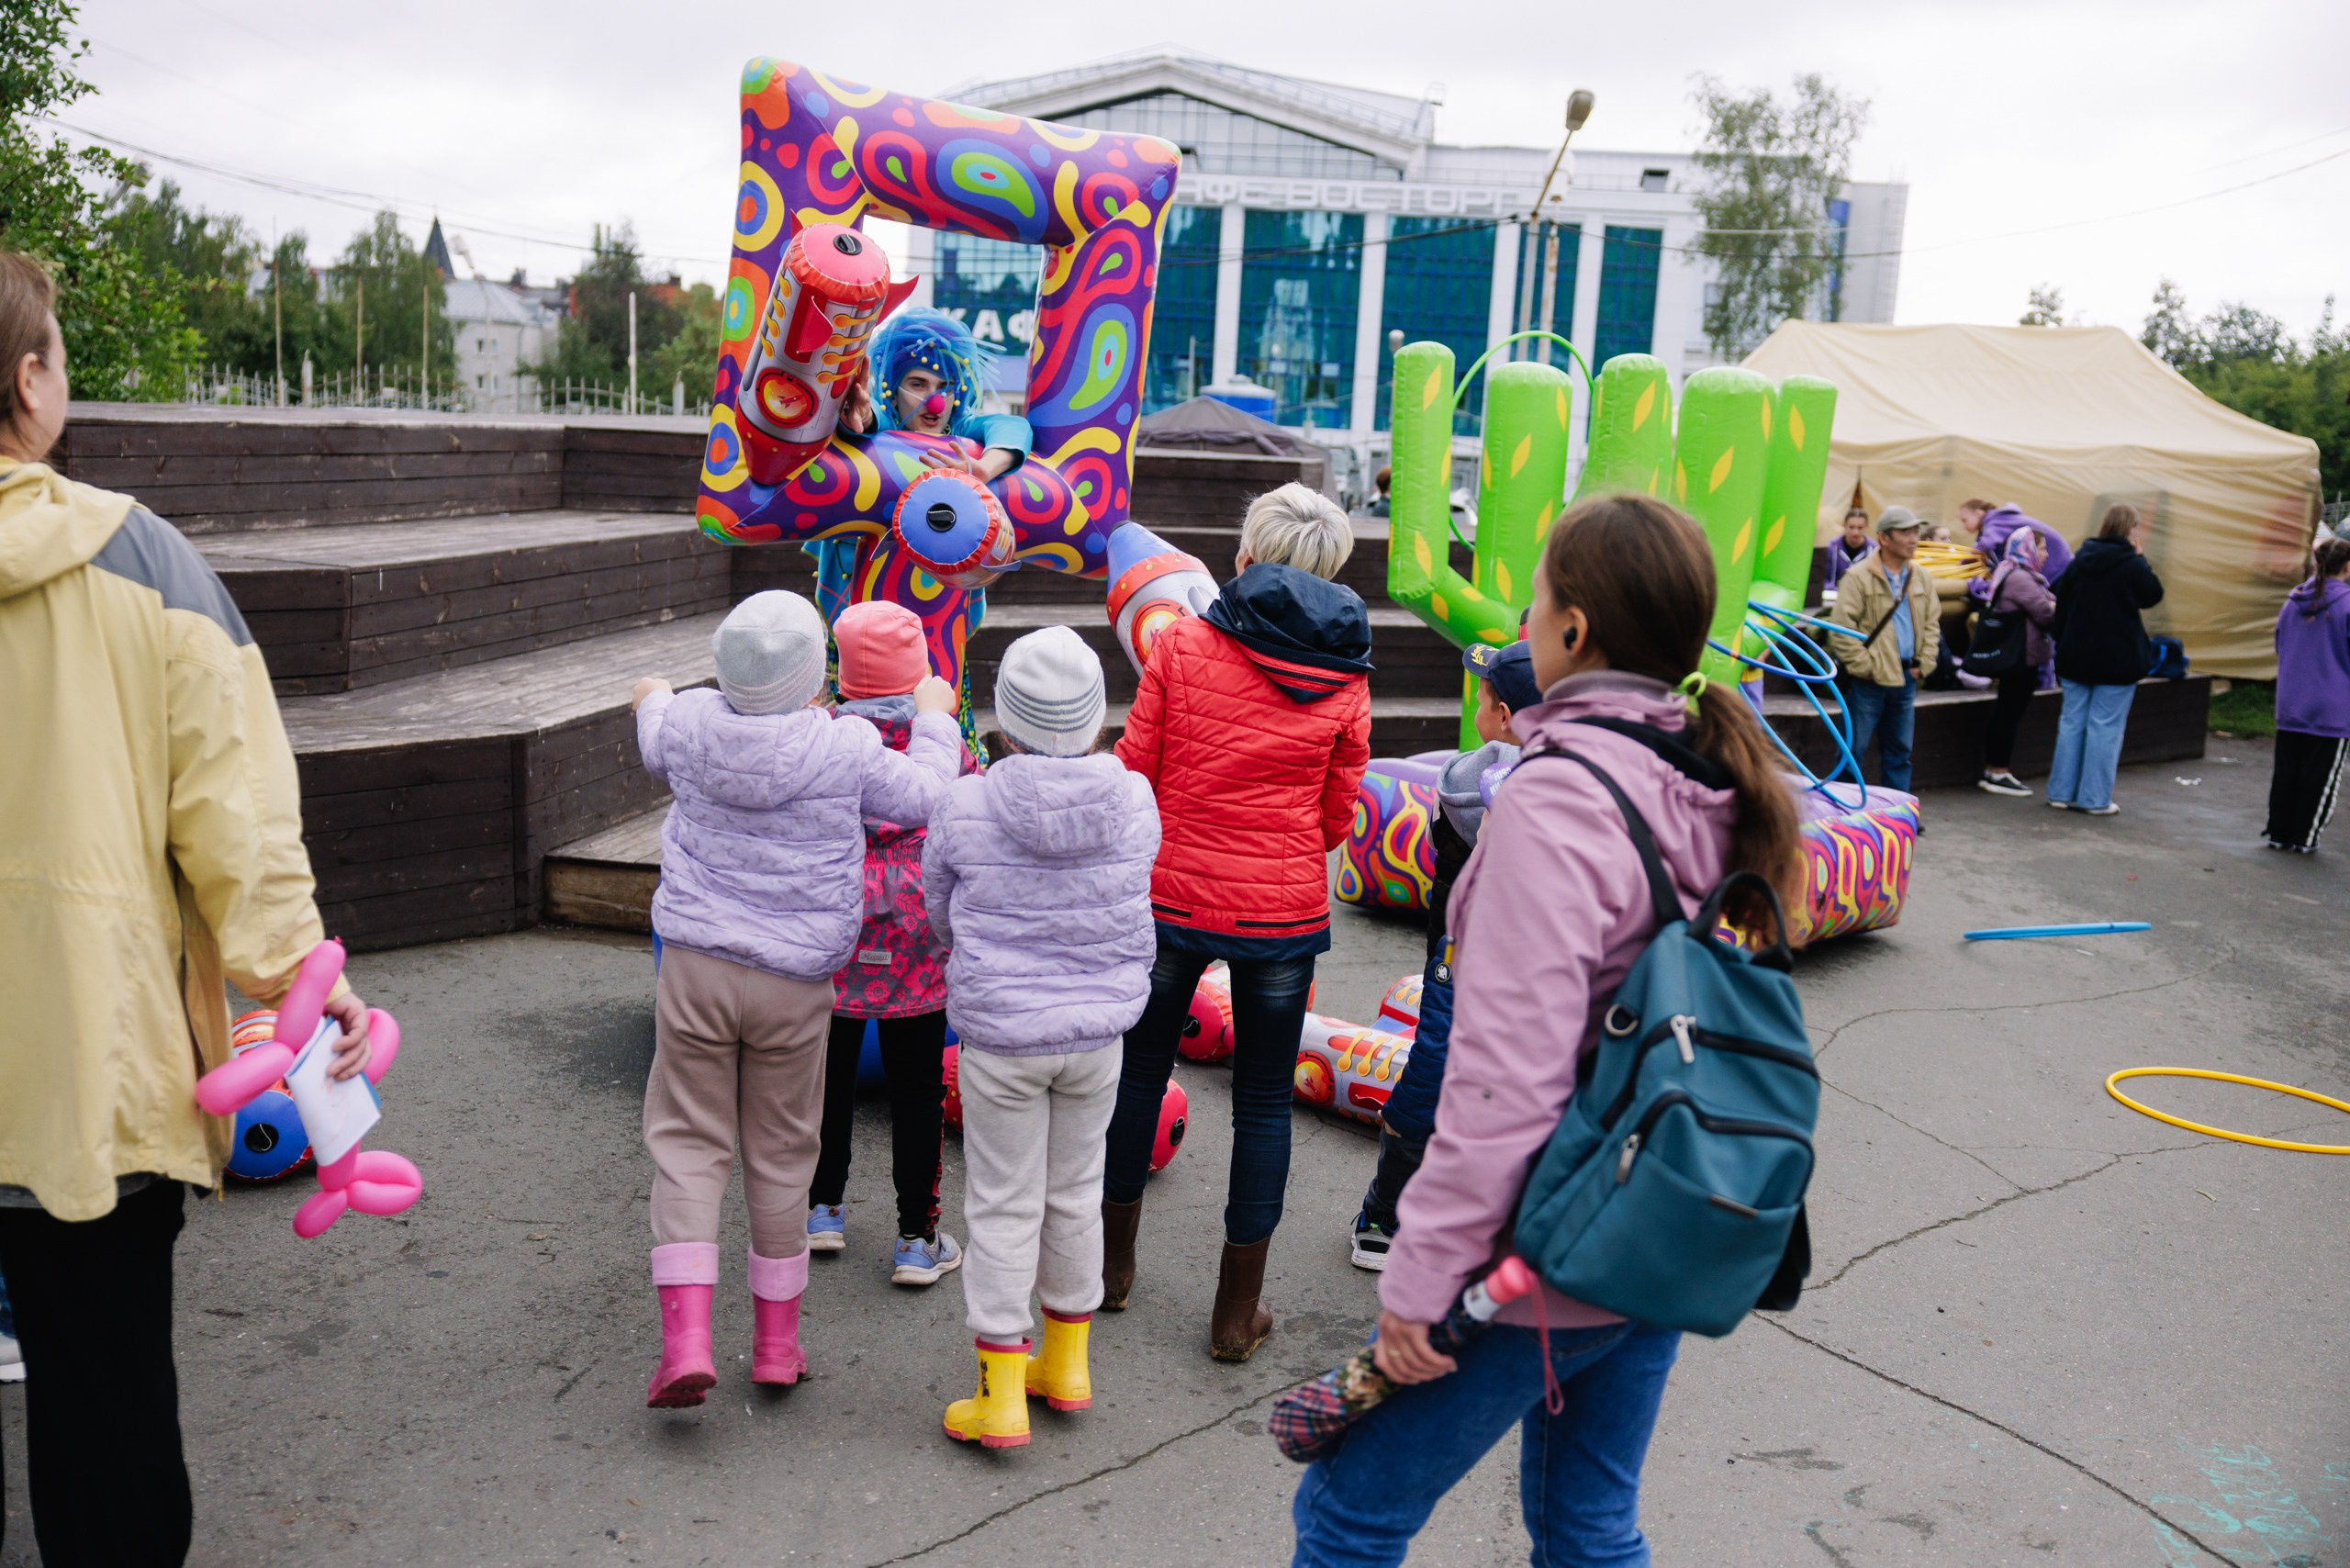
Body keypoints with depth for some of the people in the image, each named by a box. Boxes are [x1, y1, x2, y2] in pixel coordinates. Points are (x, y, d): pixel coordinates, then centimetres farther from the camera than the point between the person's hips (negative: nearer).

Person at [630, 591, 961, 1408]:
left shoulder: (691, 721, -3)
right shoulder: (846, 745, -13)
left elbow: (658, 748, 21)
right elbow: (922, 798, 1)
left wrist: (651, 701, 44)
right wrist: (934, 718, 18)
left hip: (696, 965, 1)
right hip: (794, 981, -1)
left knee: (687, 1142, 8)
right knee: (780, 1152, 13)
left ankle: (684, 1340, -2)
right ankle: (776, 1340, 25)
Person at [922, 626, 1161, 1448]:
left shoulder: (967, 809, -15)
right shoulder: (1134, 803, -9)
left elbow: (939, 914, 1)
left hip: (1000, 1039, -3)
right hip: (1098, 1033, 3)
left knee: (1004, 1207, 8)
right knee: (1075, 1193, 18)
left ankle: (1001, 1396, 15)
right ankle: (1065, 1363, 34)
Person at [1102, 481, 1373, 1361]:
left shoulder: (1184, 644, -8)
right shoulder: (1345, 677, -3)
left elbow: (1133, 770, -4)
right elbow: (1337, 817, 3)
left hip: (1172, 892, 0)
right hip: (1284, 911, 1)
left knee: (1142, 1070, 18)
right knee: (1263, 1099, 12)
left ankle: (1111, 1261, 34)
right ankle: (1239, 1309, 19)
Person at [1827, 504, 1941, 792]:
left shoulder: (1922, 578, 10)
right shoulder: (1859, 577, -10)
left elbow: (1932, 623, 17)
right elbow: (1841, 627, -13)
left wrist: (1924, 664, 7)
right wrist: (1864, 666, -13)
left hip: (1906, 679, 6)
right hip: (1869, 681, -6)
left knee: (1899, 751, 13)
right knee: (1854, 748, 0)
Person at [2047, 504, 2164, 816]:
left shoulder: (2080, 560, 4)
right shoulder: (2131, 564, -12)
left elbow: (2061, 604, 8)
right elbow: (2152, 596, 2)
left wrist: (2063, 645, 15)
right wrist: (2140, 557, 5)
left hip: (2075, 657, 5)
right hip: (2117, 661, -5)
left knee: (2072, 721, 11)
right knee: (2105, 726, 0)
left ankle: (2062, 792, 14)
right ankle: (2095, 798, 1)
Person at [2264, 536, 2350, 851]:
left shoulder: (2293, 602, 2)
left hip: (2291, 705, 5)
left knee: (2285, 772, 11)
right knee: (2320, 776, 6)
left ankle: (2279, 833, 16)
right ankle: (2305, 837, 10)